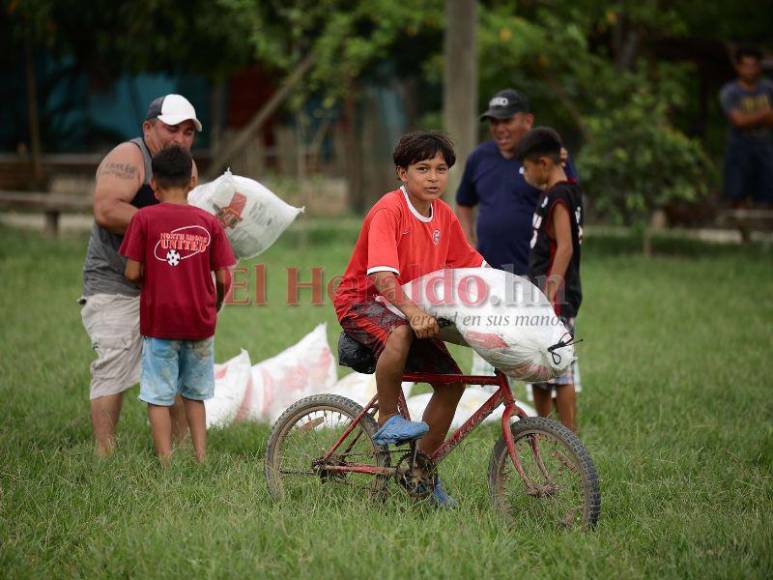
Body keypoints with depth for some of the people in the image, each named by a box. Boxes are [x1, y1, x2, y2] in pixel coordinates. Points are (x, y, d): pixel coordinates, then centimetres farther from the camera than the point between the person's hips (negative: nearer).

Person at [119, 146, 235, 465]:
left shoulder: (144, 218, -6)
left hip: (159, 321, -3)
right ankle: (201, 459, 12)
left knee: (158, 397, 3)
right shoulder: (209, 223, 0)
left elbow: (133, 273, -8)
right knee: (195, 395, 16)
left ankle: (166, 463, -3)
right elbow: (223, 279, 0)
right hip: (200, 321, 3)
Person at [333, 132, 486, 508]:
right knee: (399, 333, -40)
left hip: (412, 309, 8)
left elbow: (471, 264, 13)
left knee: (451, 379, -4)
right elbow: (382, 275, -32)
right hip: (361, 300, -8)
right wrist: (412, 312, -45)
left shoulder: (443, 215, 2)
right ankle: (387, 420, -20)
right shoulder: (388, 211, -21)